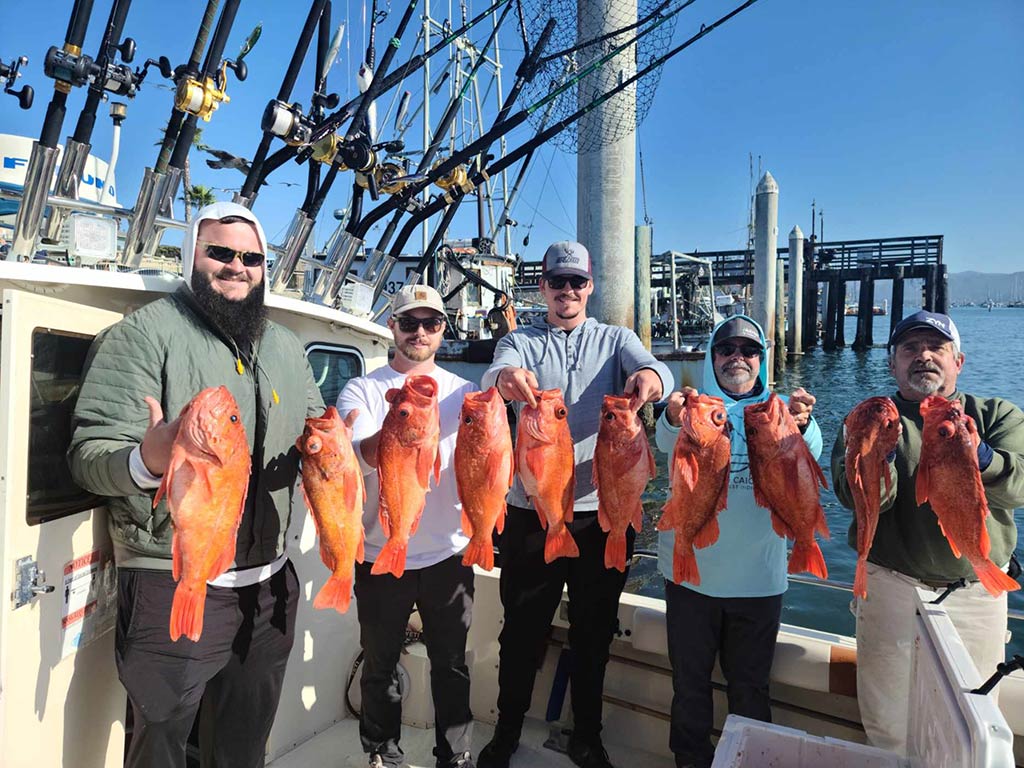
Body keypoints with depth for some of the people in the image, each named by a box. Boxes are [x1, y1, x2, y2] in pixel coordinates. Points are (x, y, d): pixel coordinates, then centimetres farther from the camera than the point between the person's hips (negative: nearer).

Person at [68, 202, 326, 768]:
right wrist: (146, 461, -35)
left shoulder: (287, 347, 10)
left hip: (269, 583, 6)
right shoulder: (146, 331, -9)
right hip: (170, 587, -5)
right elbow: (88, 455, -13)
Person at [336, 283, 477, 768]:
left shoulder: (462, 392, 6)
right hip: (381, 552, -1)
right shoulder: (363, 391, 0)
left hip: (449, 551, 2)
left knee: (452, 665, 13)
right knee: (380, 665, 13)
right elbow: (359, 459, -16)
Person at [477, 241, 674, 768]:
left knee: (594, 632, 15)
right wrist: (506, 377, -43)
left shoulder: (616, 340, 6)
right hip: (531, 509, 0)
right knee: (522, 630, 12)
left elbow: (655, 369, -14)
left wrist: (649, 377, -39)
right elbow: (497, 373, -17)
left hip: (602, 509, 1)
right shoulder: (521, 342, 5)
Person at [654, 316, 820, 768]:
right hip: (691, 569, 0)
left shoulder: (779, 410, 2)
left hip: (758, 575, 1)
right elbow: (666, 440, -23)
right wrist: (674, 420, -47)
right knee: (690, 680, 13)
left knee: (750, 685, 15)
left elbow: (807, 454, -19)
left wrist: (800, 426, -43)